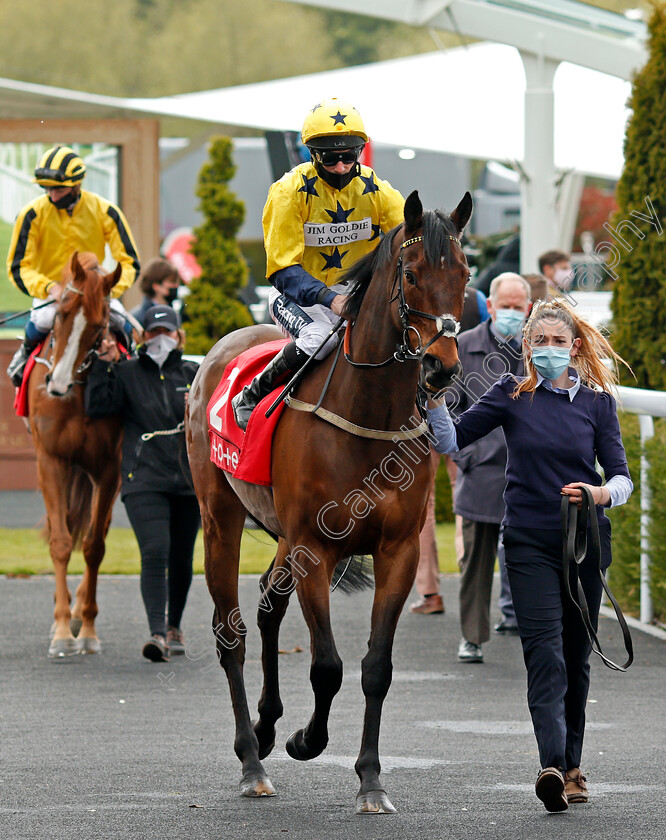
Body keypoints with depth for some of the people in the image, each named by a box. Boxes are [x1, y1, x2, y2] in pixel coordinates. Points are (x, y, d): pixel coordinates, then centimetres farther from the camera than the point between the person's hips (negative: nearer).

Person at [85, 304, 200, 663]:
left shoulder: (193, 374, 10)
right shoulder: (127, 373, 4)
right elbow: (97, 406, -7)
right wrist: (103, 366, -12)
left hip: (188, 478, 3)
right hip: (144, 480, -3)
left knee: (181, 557, 11)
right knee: (154, 553, -17)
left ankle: (174, 627, 31)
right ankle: (157, 633, -23)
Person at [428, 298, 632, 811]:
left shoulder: (597, 402, 4)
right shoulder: (512, 396, 2)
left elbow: (622, 477, 0)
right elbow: (452, 440, -1)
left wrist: (601, 493, -22)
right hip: (530, 543, -2)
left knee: (576, 658, 10)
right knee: (545, 655, -15)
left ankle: (571, 767, 23)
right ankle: (553, 766, -27)